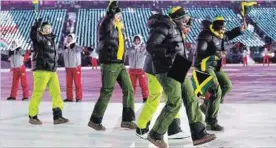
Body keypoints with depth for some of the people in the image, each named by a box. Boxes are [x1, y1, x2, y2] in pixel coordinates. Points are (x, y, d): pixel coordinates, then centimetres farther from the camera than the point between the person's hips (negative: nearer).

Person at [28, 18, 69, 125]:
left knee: (56, 92, 5)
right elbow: (33, 35, -29)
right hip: (41, 70, -8)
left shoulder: (51, 40, 19)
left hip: (52, 71, 8)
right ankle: (32, 116, 5)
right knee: (38, 93, -6)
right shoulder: (40, 38, -4)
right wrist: (37, 24, -38)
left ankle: (57, 116, 8)